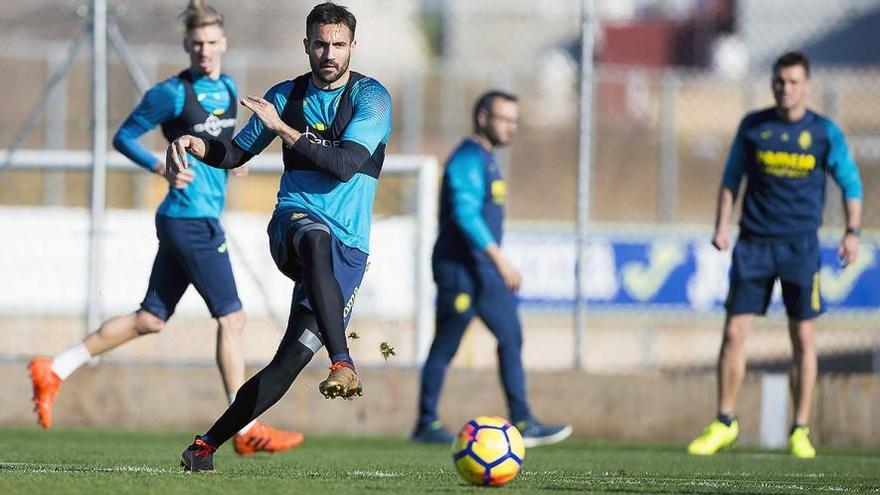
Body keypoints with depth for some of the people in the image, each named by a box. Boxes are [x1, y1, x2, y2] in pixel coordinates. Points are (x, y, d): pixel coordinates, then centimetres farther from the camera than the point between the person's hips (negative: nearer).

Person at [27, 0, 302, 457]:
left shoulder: (228, 89, 13)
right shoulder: (173, 93, -10)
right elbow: (123, 137, -5)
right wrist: (162, 168, -18)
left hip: (193, 221, 9)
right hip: (191, 218, -9)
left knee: (150, 319, 12)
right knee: (231, 319, -7)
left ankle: (55, 370, 18)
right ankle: (247, 431, -3)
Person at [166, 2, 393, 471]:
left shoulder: (370, 97, -1)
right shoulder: (286, 94, 12)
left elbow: (346, 164, -14)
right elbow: (238, 152, 23)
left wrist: (283, 128, -17)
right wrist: (197, 144, 2)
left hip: (349, 248, -1)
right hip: (293, 222, 1)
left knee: (289, 363, -10)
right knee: (317, 238, -40)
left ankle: (206, 444, 3)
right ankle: (342, 362, -53)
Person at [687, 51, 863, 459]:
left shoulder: (824, 132, 0)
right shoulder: (752, 127, 3)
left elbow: (850, 184, 6)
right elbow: (731, 179, 11)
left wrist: (852, 232, -6)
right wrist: (722, 225, 0)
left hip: (801, 245, -1)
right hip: (754, 242, 1)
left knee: (804, 338, 0)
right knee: (734, 332, -3)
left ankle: (800, 431, 8)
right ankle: (724, 423, 8)